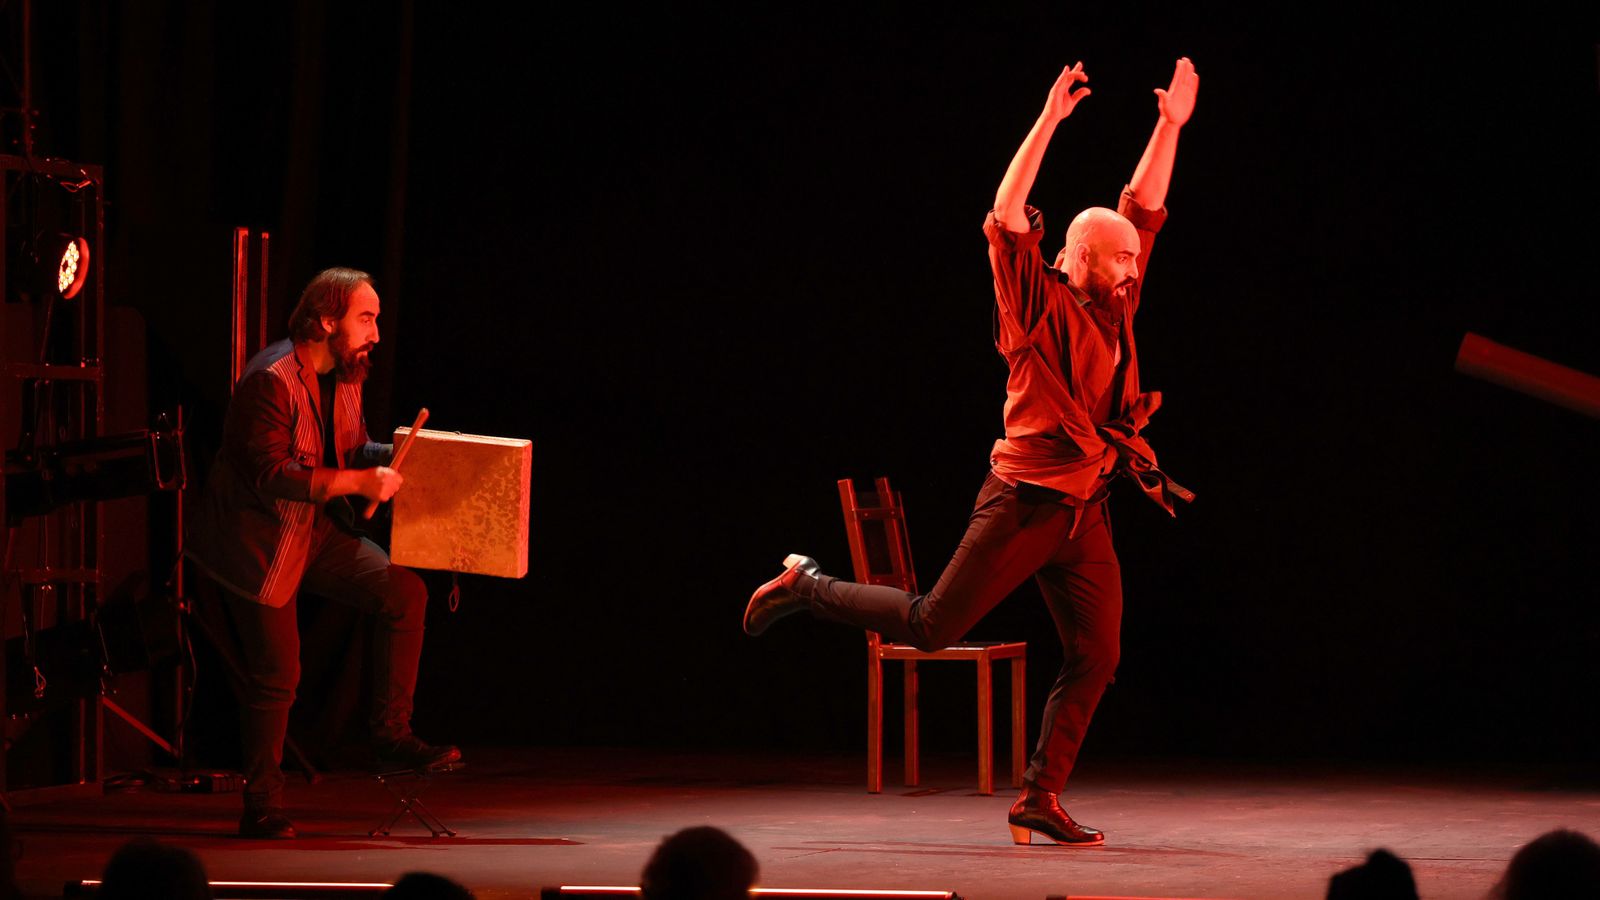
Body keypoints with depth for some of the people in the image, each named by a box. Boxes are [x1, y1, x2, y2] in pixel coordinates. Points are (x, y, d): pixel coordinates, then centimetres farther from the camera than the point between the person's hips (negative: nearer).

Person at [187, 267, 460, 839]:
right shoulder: (272, 381, -23)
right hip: (261, 541, -8)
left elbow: (355, 450, 18)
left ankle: (391, 736, -2)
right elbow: (271, 474, -29)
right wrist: (358, 481, -32)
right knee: (277, 674, -5)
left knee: (404, 592, -10)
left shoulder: (346, 376, 5)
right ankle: (262, 809, 9)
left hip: (319, 531, 8)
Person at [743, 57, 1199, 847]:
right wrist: (1048, 123, -23)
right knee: (932, 625, -3)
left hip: (1085, 512, 7)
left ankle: (1040, 802, 5)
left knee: (1094, 659, 0)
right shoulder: (1037, 302, -8)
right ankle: (805, 586, 18)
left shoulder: (1112, 303, 11)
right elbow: (1007, 218, -21)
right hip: (1025, 501, -7)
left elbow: (1146, 207, 17)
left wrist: (1170, 126, 12)